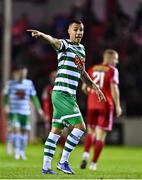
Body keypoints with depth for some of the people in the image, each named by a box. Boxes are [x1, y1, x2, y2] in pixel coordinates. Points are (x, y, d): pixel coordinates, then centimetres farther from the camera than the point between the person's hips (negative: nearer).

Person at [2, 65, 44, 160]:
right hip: (13, 111, -3)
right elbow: (5, 96, 3)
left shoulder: (29, 83, 5)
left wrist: (39, 108, 4)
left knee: (25, 131, 3)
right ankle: (16, 151, -14)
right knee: (15, 129, -17)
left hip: (25, 112, 3)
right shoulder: (11, 83, 1)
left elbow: (34, 97, 11)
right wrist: (5, 105, -14)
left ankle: (22, 152, 15)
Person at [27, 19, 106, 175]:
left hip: (69, 96, 9)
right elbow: (53, 41, -31)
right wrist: (41, 35, -52)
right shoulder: (64, 44, -7)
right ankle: (63, 162, -4)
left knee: (56, 130, 9)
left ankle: (46, 166, 12)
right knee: (80, 126, -11)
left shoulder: (81, 49, 18)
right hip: (61, 93, -9)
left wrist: (94, 87, 33)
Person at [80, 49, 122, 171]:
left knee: (91, 131, 18)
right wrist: (117, 106, -9)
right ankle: (94, 163, -1)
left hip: (92, 104, 4)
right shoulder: (112, 70, -4)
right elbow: (114, 88, -14)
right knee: (101, 135, 1)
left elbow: (84, 88, 12)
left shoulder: (92, 69, 11)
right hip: (106, 105, -4)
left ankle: (86, 155, -4)